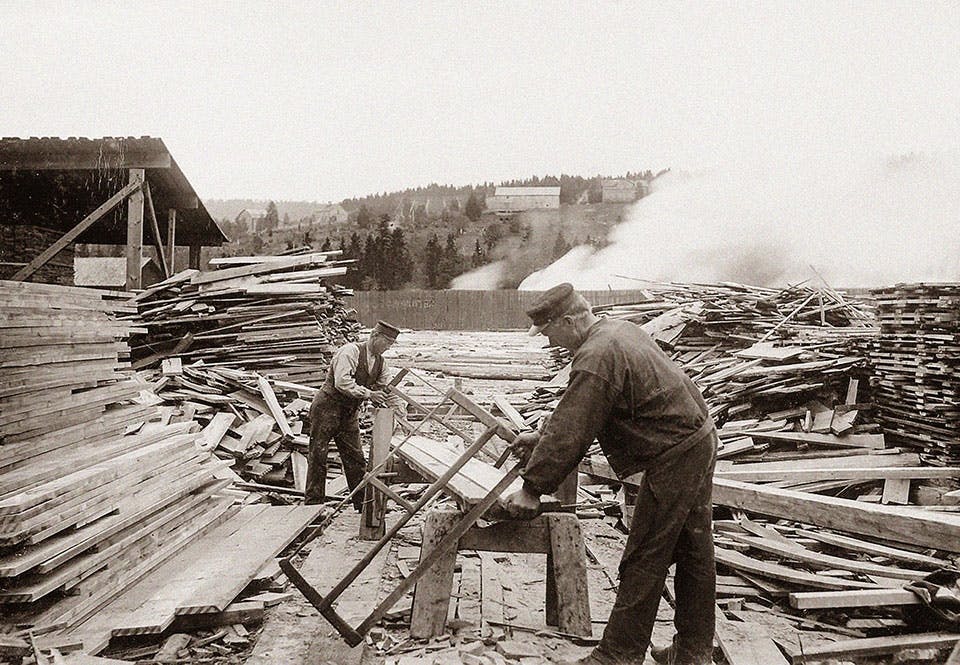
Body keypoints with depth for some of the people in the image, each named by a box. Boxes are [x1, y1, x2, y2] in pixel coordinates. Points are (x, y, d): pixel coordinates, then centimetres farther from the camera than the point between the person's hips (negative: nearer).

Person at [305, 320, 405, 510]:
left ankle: (363, 504, 14)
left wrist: (401, 410, -4)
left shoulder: (380, 363, 7)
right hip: (327, 407, -7)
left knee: (356, 458, 7)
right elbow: (342, 382, -27)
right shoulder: (351, 351, -17)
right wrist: (368, 394, -28)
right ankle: (312, 503, 4)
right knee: (318, 455, -2)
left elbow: (389, 390, 9)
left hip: (349, 413, 7)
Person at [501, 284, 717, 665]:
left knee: (643, 562, 0)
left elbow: (570, 433, -20)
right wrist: (545, 437, 23)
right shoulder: (618, 331, 12)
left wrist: (532, 489, -11)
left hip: (674, 458, -10)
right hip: (701, 439, 10)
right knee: (694, 554, 16)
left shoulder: (596, 358, -21)